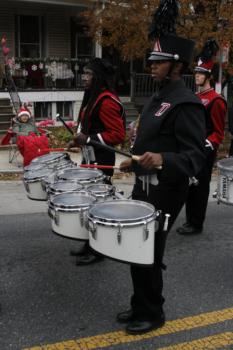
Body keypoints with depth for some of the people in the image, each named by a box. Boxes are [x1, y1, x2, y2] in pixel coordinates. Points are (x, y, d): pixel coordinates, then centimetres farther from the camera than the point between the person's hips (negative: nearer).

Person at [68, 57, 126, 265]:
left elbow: (118, 135, -23)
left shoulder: (107, 100, -19)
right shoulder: (93, 98, 13)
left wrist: (88, 139, -25)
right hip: (91, 159, 10)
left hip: (101, 161, -10)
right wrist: (81, 140, 13)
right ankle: (91, 244, 27)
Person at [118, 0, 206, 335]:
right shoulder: (158, 98, 12)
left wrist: (162, 160, -38)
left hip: (165, 192, -9)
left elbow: (196, 156, -23)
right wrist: (137, 162, 18)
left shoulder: (186, 103, -18)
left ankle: (153, 314, 21)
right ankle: (140, 306, 33)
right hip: (144, 186, 9)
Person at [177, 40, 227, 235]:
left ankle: (197, 225, 11)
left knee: (200, 188, 0)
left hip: (204, 153, -8)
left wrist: (205, 147, -22)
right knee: (189, 186, 13)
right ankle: (190, 221, 25)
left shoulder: (216, 101, -11)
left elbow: (219, 133, -13)